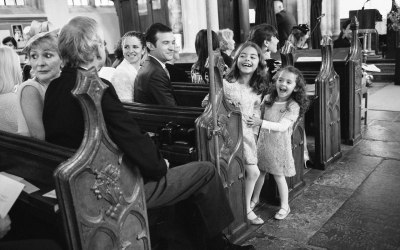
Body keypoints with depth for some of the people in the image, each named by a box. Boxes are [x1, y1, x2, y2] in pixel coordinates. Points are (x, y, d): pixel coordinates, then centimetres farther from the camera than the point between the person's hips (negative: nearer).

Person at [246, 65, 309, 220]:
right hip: (263, 140, 5)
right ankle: (255, 199, 34)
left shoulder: (293, 106, -16)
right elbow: (260, 113, 18)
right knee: (259, 171, 14)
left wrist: (261, 123, -34)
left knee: (279, 176, 6)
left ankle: (285, 206, 24)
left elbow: (282, 126, -26)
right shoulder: (268, 99, 0)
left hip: (279, 144, -4)